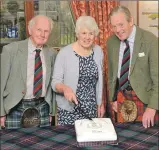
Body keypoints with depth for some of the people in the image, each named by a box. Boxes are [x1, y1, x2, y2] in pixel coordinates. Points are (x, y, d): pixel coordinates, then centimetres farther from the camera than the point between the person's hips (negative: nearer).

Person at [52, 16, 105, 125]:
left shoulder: (98, 51, 4)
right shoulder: (64, 53, -10)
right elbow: (55, 82, -8)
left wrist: (100, 103, 14)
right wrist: (64, 88, -28)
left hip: (92, 110, 4)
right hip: (69, 111, -3)